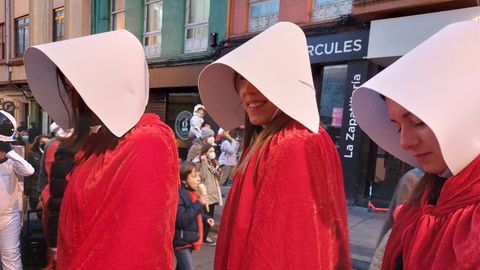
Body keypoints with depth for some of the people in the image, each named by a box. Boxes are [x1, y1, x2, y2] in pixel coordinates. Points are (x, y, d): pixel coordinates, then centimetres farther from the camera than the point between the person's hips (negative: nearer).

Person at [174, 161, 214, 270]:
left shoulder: (193, 192, 6)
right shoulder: (179, 195, -23)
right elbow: (182, 220, -29)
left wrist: (206, 218, 4)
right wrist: (199, 204, -29)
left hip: (190, 240, 9)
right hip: (181, 241, -9)